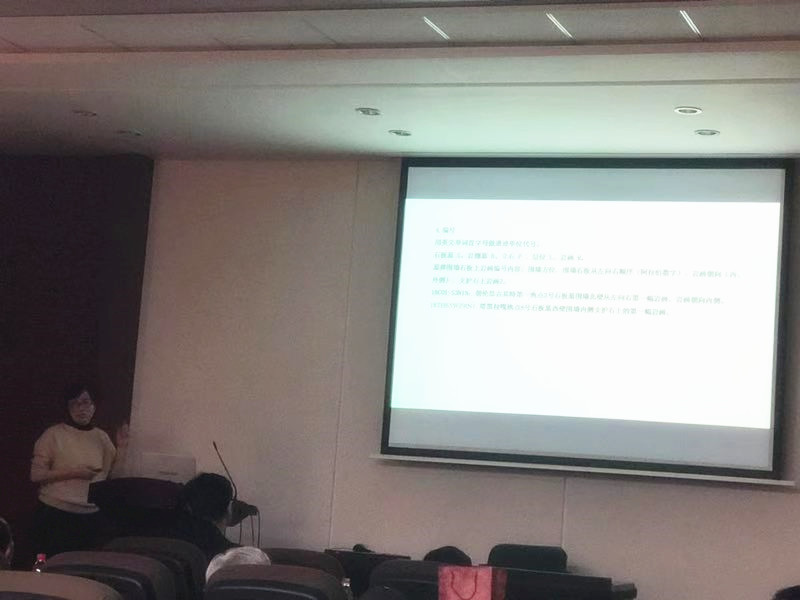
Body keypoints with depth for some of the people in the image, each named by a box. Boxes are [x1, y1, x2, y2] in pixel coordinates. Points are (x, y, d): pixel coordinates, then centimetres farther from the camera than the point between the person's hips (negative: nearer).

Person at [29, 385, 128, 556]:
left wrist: (121, 447, -2)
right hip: (55, 514, -4)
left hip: (91, 516, 4)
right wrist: (73, 473, -16)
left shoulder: (101, 437, 8)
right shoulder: (53, 435, -5)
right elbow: (36, 475, -9)